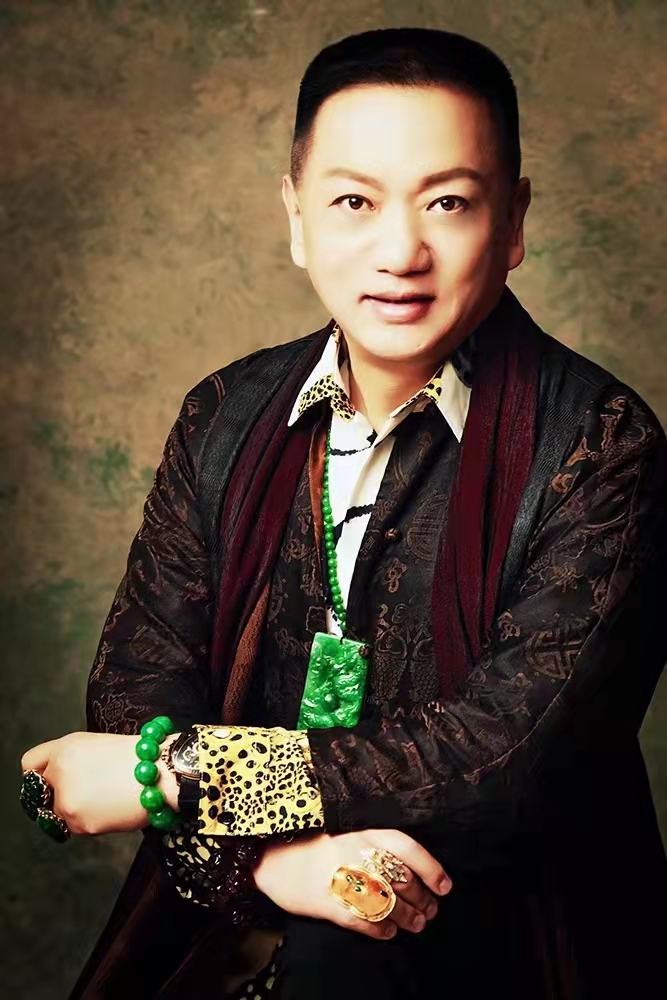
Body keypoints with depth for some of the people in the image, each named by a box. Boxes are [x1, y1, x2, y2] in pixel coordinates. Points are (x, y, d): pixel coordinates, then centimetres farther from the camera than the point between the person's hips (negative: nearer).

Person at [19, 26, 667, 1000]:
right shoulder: (226, 418, 2)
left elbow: (512, 755, -19)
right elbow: (136, 686, -1)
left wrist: (165, 771, -15)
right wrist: (272, 855, -21)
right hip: (228, 920, 4)